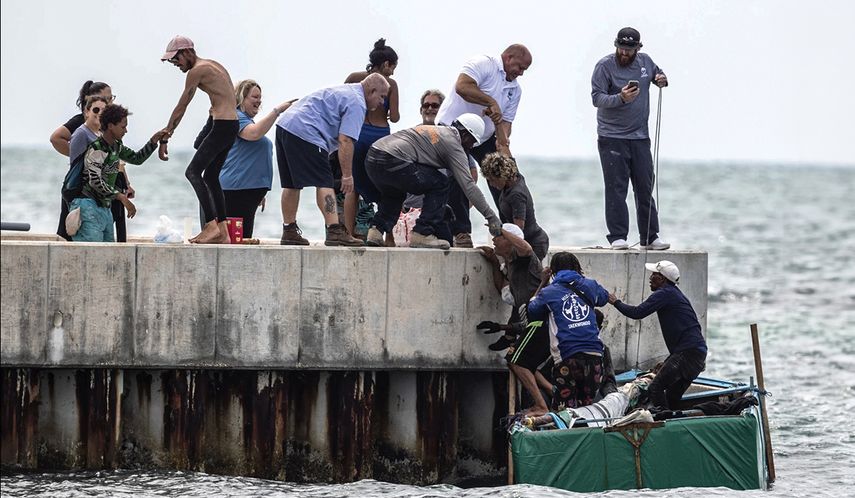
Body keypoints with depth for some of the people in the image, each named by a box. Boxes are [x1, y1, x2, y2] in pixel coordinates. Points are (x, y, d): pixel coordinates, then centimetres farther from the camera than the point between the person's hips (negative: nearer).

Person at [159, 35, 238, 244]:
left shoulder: (197, 71, -8)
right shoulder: (213, 65, 20)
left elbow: (180, 108, -7)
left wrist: (165, 138, -3)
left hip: (222, 125, -10)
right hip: (232, 123, 10)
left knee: (193, 172, -14)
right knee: (211, 176, 15)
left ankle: (211, 225, -23)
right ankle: (222, 232, 14)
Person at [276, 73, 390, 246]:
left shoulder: (345, 90, 26)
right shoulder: (356, 103, -6)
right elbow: (345, 141, -14)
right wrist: (347, 175, -11)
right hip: (305, 132, -10)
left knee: (291, 184, 13)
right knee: (324, 183, -12)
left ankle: (289, 232, 16)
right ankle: (334, 231, -19)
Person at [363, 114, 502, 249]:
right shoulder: (453, 143, 5)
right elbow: (468, 185, 0)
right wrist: (491, 217, 2)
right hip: (392, 160, -9)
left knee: (394, 193, 34)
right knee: (440, 184, 3)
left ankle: (376, 230, 13)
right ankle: (422, 234, -1)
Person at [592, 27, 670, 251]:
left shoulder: (645, 62, 7)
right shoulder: (605, 66, -8)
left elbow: (657, 74, 26)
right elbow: (596, 97, -13)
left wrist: (662, 80, 2)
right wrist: (620, 98, -30)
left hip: (640, 137, 5)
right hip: (612, 138, -5)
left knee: (645, 188, 7)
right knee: (616, 188, -6)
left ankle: (650, 237, 13)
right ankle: (617, 237, -4)